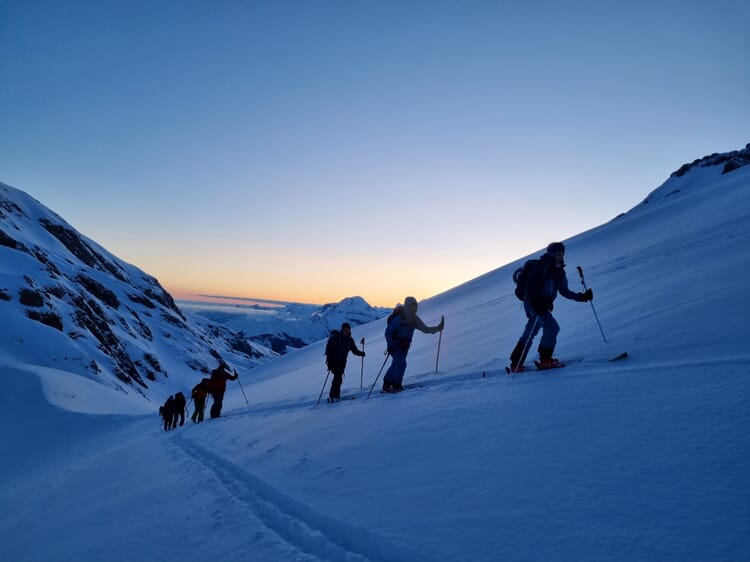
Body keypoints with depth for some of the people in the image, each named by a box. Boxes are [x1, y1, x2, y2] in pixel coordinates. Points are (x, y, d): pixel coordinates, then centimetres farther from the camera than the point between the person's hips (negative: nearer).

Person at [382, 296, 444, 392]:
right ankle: (397, 385, -1)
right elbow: (388, 331, -17)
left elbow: (426, 329, -2)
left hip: (404, 346, 6)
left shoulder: (415, 319, -1)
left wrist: (438, 328, -17)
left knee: (396, 365, 9)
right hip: (395, 345, -6)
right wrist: (390, 345, -23)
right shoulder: (399, 318, -21)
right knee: (401, 363, -17)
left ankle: (387, 384, 22)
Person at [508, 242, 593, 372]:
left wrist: (582, 297, 4)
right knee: (552, 327, -18)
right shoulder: (540, 266, -13)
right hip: (533, 304, -9)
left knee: (529, 334, 12)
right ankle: (545, 360, -13)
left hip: (542, 306, 9)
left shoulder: (559, 272, 11)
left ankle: (516, 364, 20)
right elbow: (530, 286, -21)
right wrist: (537, 303, -32)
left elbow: (564, 291, 15)